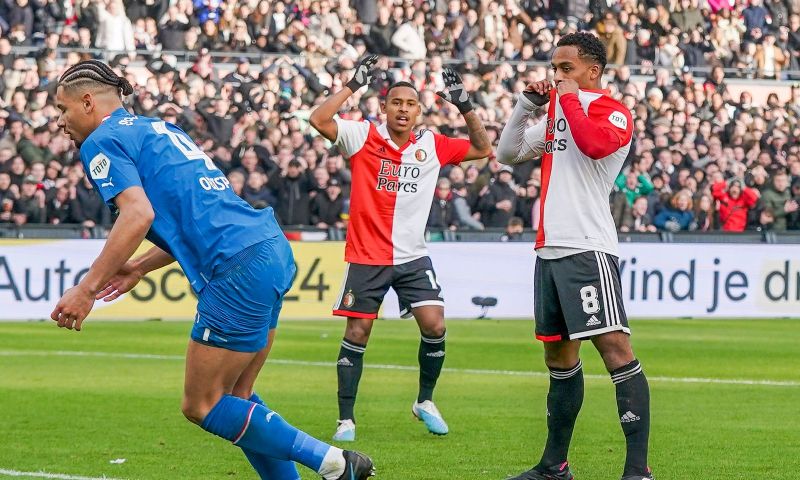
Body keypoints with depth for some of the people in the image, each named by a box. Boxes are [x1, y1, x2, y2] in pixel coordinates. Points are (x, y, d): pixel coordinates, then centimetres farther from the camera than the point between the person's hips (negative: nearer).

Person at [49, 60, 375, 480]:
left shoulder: (102, 141, -1)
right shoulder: (159, 130, 27)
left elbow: (138, 215, -17)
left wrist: (86, 289, -15)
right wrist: (138, 268, 29)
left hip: (240, 268, -9)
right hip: (271, 246, 9)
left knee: (202, 406, 0)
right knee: (235, 398, 16)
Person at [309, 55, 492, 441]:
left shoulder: (432, 145, 5)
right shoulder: (363, 137, -5)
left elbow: (483, 148, 12)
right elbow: (318, 120, -17)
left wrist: (465, 106, 1)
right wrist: (353, 85, -17)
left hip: (413, 257, 2)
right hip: (366, 257, -2)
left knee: (434, 326, -9)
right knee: (356, 334, -2)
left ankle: (425, 401, 13)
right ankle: (346, 419, 7)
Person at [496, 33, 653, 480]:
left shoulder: (612, 112, -5)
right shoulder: (557, 114, 19)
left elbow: (594, 144, -27)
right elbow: (509, 152, 24)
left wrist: (569, 98, -13)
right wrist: (528, 104, 10)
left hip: (589, 249, -9)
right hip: (550, 249, 9)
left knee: (615, 347, -16)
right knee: (560, 357, 14)